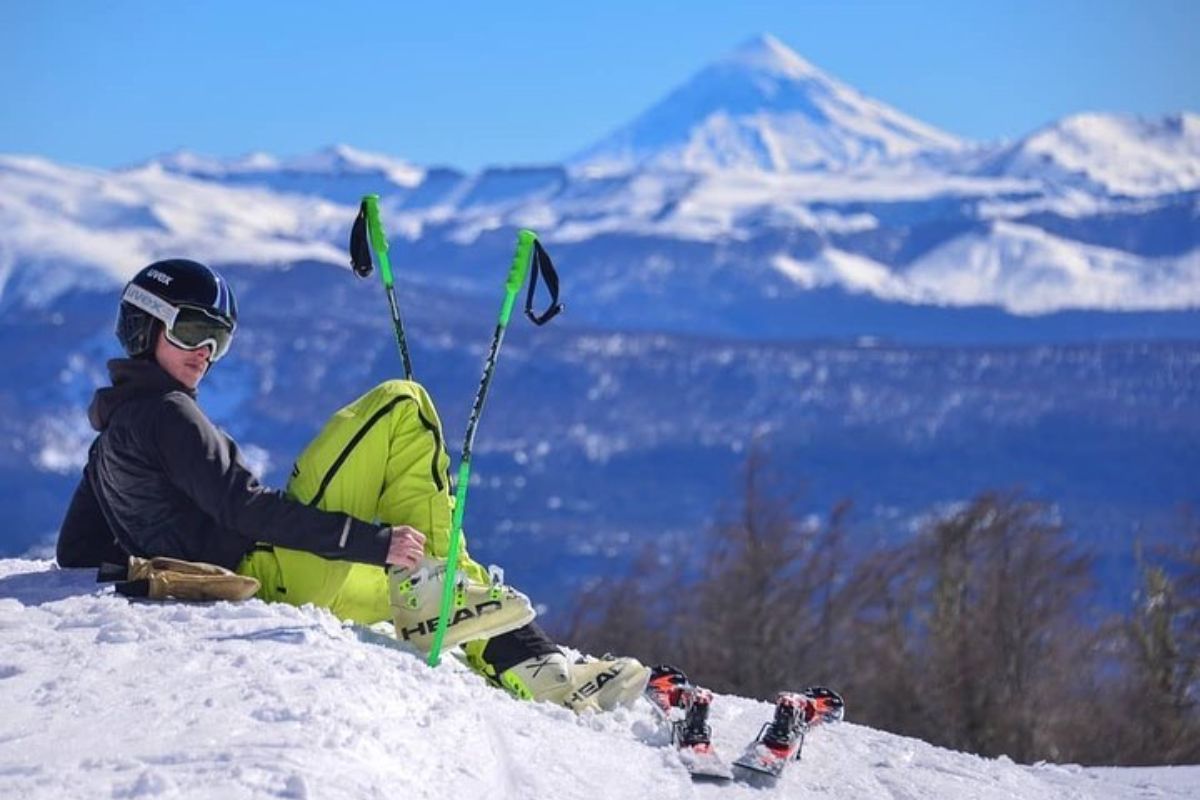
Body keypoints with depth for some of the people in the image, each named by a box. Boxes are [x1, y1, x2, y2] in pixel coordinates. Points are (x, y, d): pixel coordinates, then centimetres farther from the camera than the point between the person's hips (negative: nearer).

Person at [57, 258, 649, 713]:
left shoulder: (114, 432, 22)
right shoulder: (163, 412, -7)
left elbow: (76, 552, 26)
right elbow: (244, 507, -20)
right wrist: (376, 542, -22)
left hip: (243, 593, 10)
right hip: (275, 573, -10)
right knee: (399, 407, -11)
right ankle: (425, 589, -15)